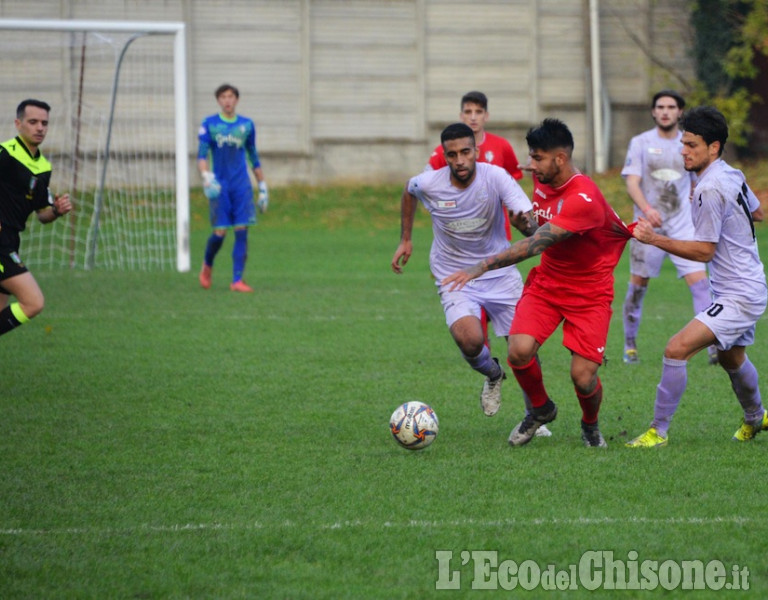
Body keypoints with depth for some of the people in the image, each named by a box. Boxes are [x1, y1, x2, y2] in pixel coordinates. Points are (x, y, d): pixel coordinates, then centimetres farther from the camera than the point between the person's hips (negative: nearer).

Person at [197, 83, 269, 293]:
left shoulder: (247, 125, 9)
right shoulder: (209, 124, 2)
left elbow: (253, 157, 17)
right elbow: (202, 154, -5)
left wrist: (263, 187, 16)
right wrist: (206, 177, -23)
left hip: (242, 186, 2)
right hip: (220, 187, -2)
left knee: (242, 231, -7)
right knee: (220, 232, -6)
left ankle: (237, 280, -5)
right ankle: (207, 266, 23)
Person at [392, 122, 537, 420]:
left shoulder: (496, 177, -17)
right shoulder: (429, 183, -13)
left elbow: (529, 222, -24)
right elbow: (408, 191, 13)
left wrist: (526, 222, -48)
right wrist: (405, 240, 15)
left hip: (500, 273, 1)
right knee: (469, 340, -27)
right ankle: (492, 375, 10)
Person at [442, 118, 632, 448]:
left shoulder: (584, 198, -29)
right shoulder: (542, 181, -3)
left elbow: (535, 244, -37)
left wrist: (482, 267, -41)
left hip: (588, 291, -6)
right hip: (546, 281, 6)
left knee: (583, 377, -12)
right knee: (520, 350, -19)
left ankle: (590, 425, 23)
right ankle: (541, 409, 11)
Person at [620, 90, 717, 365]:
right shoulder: (641, 143, 0)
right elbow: (632, 182, -10)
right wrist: (646, 208, -28)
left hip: (683, 226, 1)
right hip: (648, 226, -1)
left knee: (700, 282, -11)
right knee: (638, 285, 5)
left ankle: (715, 346, -13)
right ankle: (630, 345, 21)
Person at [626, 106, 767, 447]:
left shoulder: (710, 190, -23)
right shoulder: (733, 176, 6)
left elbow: (704, 251, -20)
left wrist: (655, 239, -20)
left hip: (739, 297, -11)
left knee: (677, 349, -20)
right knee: (731, 358, 31)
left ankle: (659, 430, -16)